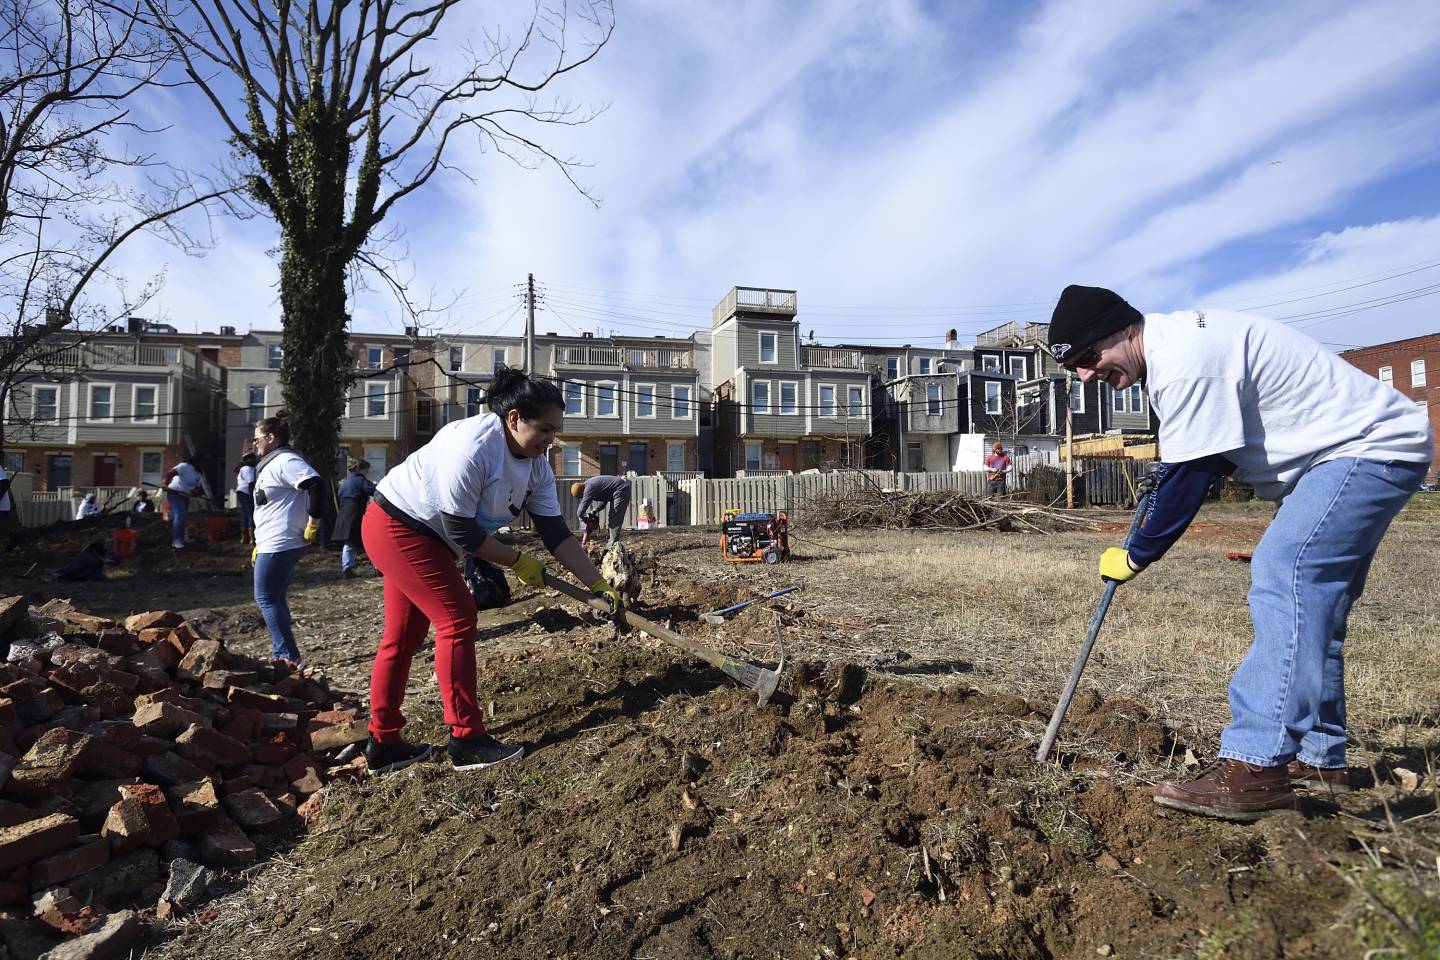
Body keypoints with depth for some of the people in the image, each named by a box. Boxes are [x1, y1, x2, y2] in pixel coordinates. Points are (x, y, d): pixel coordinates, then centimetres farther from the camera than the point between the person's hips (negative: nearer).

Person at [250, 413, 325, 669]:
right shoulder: (271, 464, 21)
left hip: (279, 546, -11)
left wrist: (313, 525, -24)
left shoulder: (285, 461, -13)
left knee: (266, 599, -6)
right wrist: (259, 545, 26)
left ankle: (289, 657, -2)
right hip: (274, 544, 11)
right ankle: (281, 656, 21)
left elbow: (317, 485, -29)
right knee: (276, 599, 15)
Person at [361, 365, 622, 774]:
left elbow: (556, 532, -7)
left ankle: (383, 744, 25)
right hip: (397, 523, -9)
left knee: (404, 634, 13)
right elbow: (461, 531, -27)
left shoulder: (536, 465, -6)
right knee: (457, 619, -11)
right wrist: (518, 561, -15)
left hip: (423, 535, 9)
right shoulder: (471, 447, -31)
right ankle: (467, 740, -1)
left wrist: (599, 585, -10)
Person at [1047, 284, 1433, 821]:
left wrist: (1134, 557, -15)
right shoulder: (1176, 341, 6)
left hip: (1372, 447, -11)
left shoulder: (1186, 363, -27)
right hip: (1351, 451, 11)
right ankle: (1318, 759, 19)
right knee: (1313, 601, 10)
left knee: (1283, 575, -25)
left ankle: (1256, 770, -26)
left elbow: (1188, 477, -24)